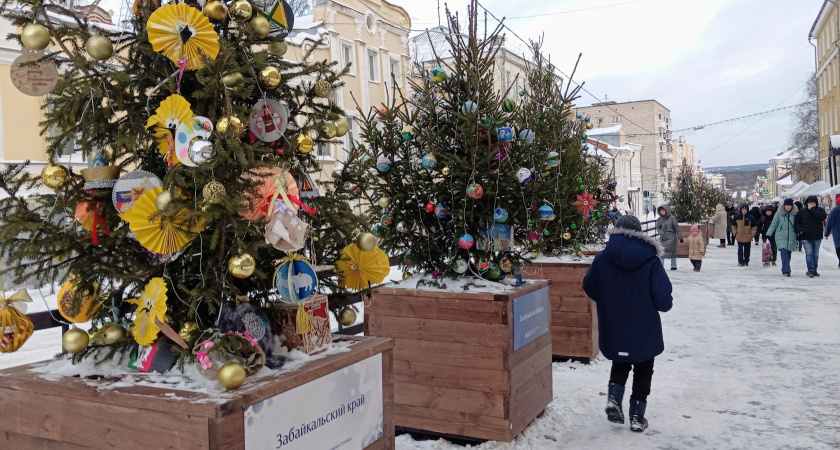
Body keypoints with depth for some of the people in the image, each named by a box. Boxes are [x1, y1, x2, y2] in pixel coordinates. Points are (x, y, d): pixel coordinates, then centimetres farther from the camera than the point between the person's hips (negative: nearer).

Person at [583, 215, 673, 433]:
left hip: (614, 328, 2)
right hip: (644, 328, -2)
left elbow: (589, 287, 4)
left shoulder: (602, 258, -7)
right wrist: (666, 304, 8)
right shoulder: (650, 259, -13)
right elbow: (663, 296, -15)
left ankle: (614, 398, 6)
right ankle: (637, 416, 19)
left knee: (620, 363, 26)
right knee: (643, 369, 17)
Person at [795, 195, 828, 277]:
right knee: (809, 253, -12)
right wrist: (799, 230, -9)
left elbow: (823, 217, -18)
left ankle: (814, 270, 22)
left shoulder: (820, 210, 3)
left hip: (817, 237, 2)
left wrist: (813, 209, -17)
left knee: (816, 254, 11)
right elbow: (796, 222, 8)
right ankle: (810, 270, -14)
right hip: (805, 237, -2)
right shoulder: (802, 212, 3)